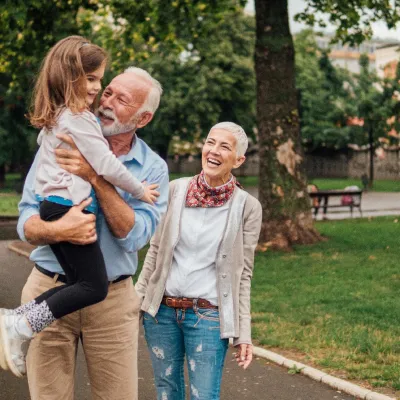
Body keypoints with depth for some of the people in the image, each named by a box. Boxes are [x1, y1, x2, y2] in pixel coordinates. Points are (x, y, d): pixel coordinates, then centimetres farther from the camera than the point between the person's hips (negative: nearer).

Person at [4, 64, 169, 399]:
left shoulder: (153, 168, -2)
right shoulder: (59, 145, -2)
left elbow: (135, 236, -16)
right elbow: (27, 223, -7)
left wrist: (96, 177, -23)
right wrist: (57, 230, -29)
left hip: (113, 298, 0)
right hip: (50, 290, 0)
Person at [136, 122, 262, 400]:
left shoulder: (247, 207, -5)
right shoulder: (176, 190, 0)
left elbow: (243, 274, -2)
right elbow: (156, 249, 8)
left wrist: (244, 333, -3)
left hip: (208, 316, -2)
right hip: (161, 310, 3)